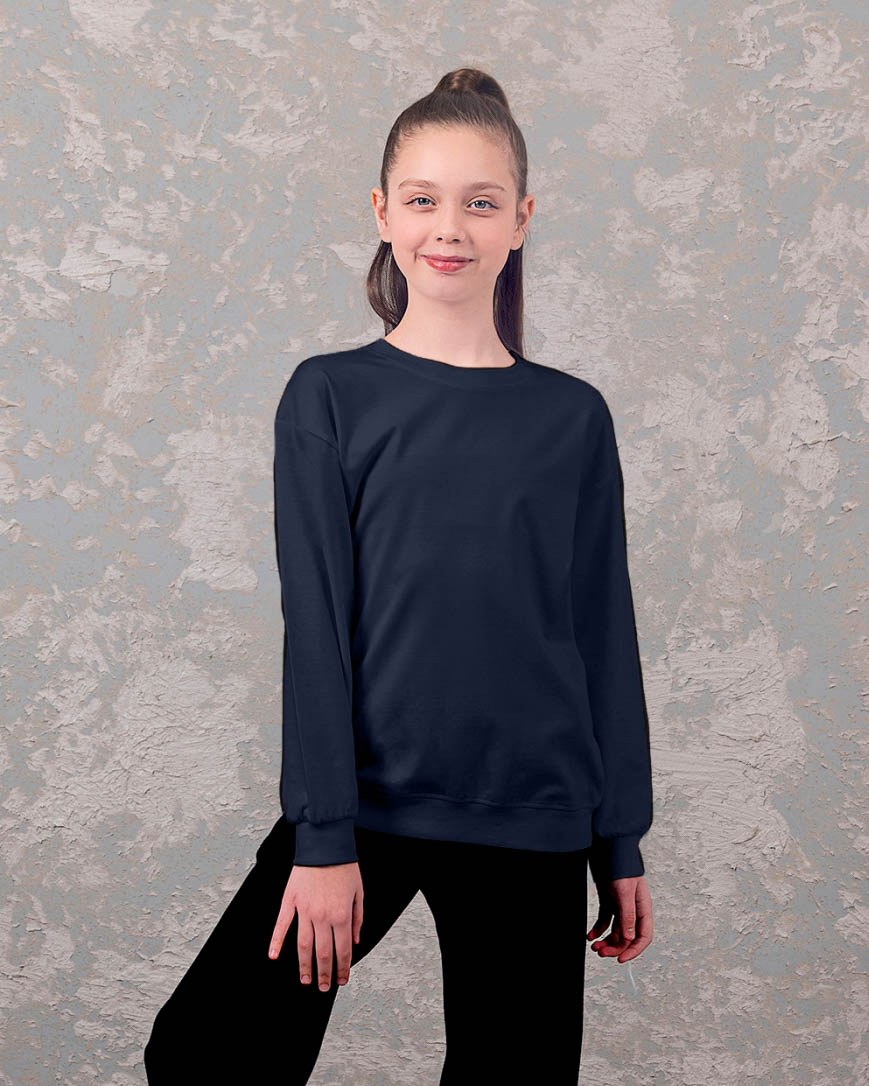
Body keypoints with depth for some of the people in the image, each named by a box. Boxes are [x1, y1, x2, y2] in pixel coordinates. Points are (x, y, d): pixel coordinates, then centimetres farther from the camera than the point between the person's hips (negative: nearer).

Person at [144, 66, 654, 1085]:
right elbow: (316, 626, -5)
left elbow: (604, 635, 6)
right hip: (363, 802, -1)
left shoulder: (573, 417, 2)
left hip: (530, 821, 1)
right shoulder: (330, 396, -2)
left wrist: (622, 843, 6)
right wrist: (322, 838, -9)